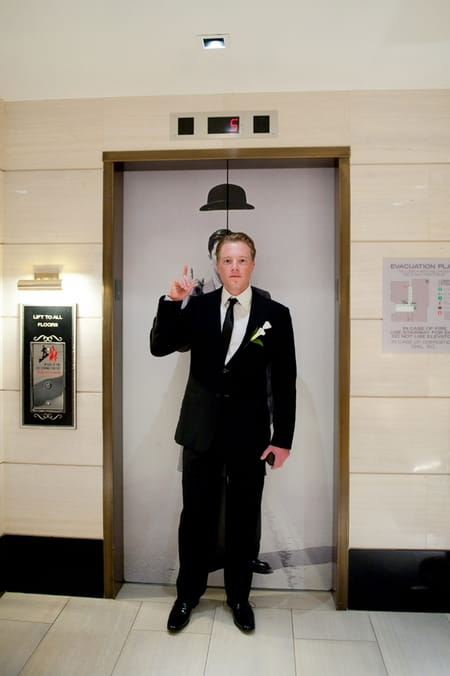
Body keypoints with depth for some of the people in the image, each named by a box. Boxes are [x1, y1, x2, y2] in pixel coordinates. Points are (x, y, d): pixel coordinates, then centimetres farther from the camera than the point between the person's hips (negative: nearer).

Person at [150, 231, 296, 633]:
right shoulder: (198, 307, 0)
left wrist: (283, 438, -4)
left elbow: (285, 381, -2)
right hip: (202, 428, 1)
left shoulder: (275, 314, -3)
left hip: (250, 431, 0)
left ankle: (239, 596, 37)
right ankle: (188, 594, 36)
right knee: (196, 516, 13)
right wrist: (172, 301, -20)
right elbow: (160, 347, -6)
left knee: (243, 519, 14)